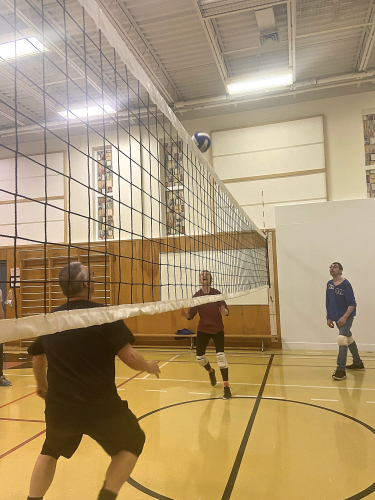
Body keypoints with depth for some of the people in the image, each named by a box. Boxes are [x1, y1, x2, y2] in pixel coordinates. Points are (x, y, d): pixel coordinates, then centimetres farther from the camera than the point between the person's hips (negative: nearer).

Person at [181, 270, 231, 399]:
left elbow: (226, 310, -19)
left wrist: (224, 311, -42)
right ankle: (211, 372, 41)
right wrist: (186, 314, -32)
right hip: (203, 330, 3)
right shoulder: (196, 296, -7)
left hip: (217, 330, -2)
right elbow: (191, 315, -10)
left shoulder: (217, 293, -12)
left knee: (221, 356, -15)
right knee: (199, 357, 7)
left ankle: (226, 387, -2)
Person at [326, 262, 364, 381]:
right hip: (337, 317, 7)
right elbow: (328, 303, 12)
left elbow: (352, 304, -17)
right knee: (349, 339, 20)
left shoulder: (345, 284, -15)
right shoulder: (329, 284, 5)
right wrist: (329, 318, 9)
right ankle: (358, 363, 38)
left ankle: (341, 370, -14)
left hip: (346, 317, -7)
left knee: (341, 339, -19)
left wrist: (345, 317, -24)